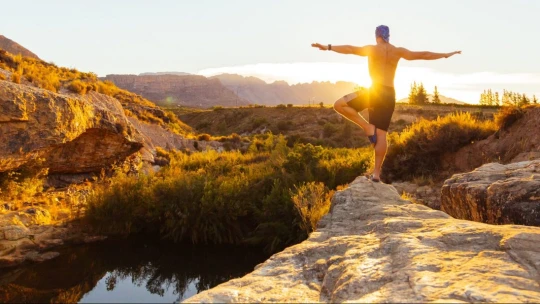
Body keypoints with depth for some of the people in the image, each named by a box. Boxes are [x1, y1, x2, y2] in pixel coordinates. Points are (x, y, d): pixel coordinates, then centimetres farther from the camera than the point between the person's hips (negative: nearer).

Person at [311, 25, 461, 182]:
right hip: (390, 95, 6)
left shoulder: (373, 49, 0)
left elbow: (351, 49, -11)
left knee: (339, 105, 1)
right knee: (381, 135, 5)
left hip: (375, 91, -6)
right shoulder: (398, 51, 12)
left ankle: (368, 127, -5)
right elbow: (423, 55, 17)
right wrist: (445, 55, 28)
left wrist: (328, 47, -15)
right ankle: (376, 173, 3)